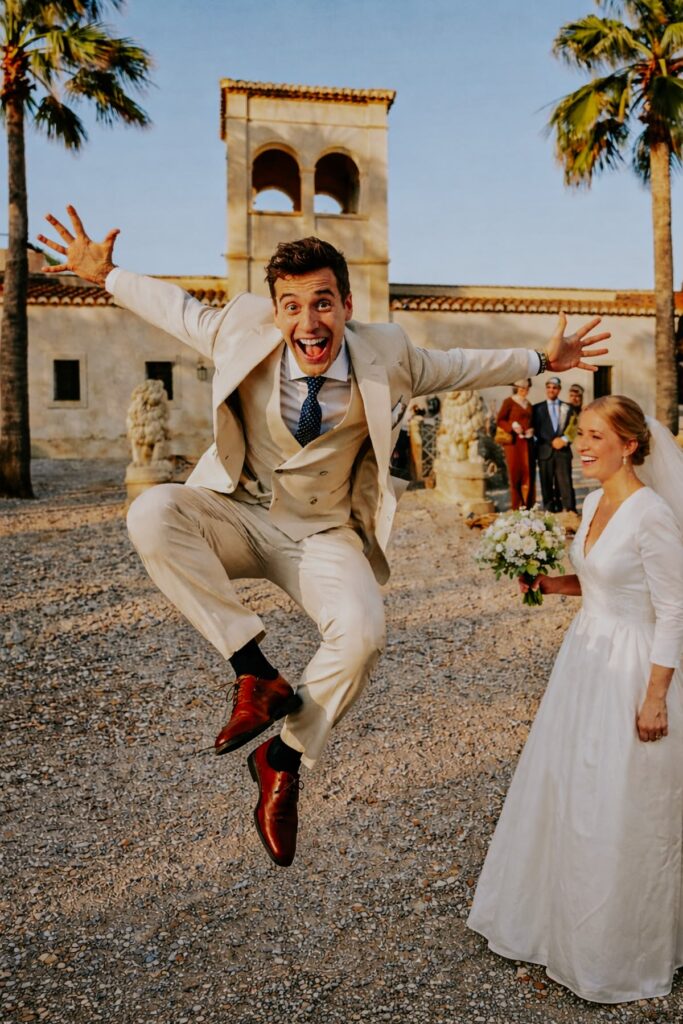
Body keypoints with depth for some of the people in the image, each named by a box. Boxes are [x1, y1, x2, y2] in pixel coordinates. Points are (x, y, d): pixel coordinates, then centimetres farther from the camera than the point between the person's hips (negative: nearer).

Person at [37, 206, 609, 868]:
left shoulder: (384, 355, -9)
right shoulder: (242, 333, -11)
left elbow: (454, 368, 9)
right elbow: (181, 310, 10)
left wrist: (540, 360, 15)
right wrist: (105, 275, 16)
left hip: (325, 535, 0)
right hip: (239, 515, 1)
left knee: (362, 634, -29)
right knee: (152, 513, -31)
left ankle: (282, 761, 0)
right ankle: (256, 672, -22)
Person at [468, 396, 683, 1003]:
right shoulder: (594, 503, 5)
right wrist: (556, 584, 2)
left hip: (633, 669, -8)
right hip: (585, 657, 8)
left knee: (621, 812, 8)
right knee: (565, 794, 19)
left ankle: (621, 951, 32)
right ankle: (564, 915, 43)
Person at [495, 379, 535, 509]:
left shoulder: (529, 404, 19)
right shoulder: (509, 402, 0)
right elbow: (499, 420, -4)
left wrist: (531, 430, 4)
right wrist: (512, 426, -20)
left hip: (527, 442, 6)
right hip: (514, 441, -6)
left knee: (528, 473, 2)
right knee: (516, 473, -5)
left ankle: (527, 506, 7)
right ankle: (517, 507, 0)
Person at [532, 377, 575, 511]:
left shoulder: (567, 408, 14)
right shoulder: (538, 408, 11)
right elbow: (537, 430, 2)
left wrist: (564, 439, -11)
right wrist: (552, 441, -9)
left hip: (563, 450, 0)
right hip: (545, 451, 0)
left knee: (565, 482, -6)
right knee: (547, 484, 1)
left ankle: (570, 511, -8)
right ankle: (549, 512, 6)